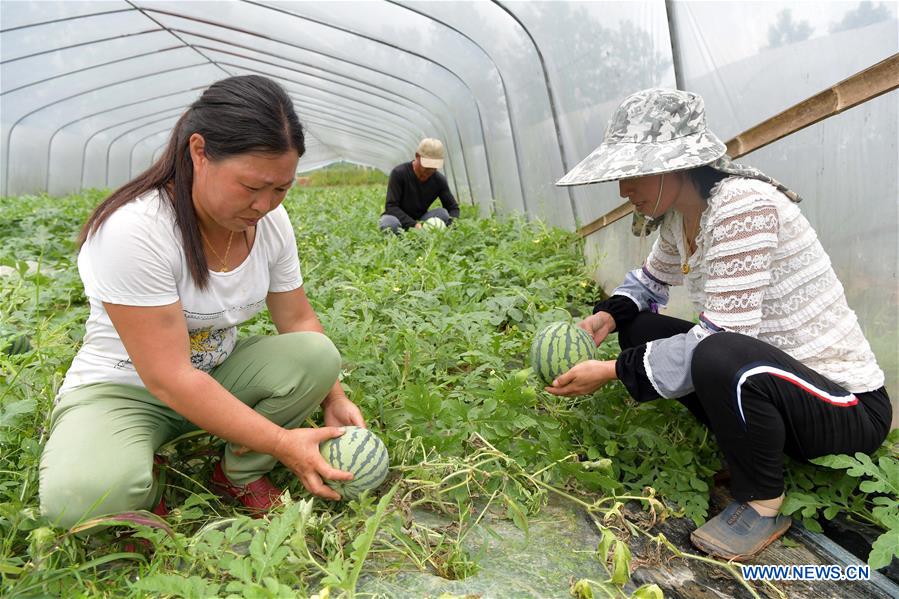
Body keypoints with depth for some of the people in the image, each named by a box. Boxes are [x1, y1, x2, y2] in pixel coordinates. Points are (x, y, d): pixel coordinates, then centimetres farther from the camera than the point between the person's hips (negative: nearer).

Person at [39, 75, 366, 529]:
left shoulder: (270, 221, -10)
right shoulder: (133, 231, -30)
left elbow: (298, 320, 0)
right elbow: (168, 377, -30)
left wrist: (333, 398, -13)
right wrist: (281, 443, -29)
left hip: (218, 376, 6)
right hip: (124, 388, -5)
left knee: (318, 354, -21)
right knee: (81, 493, -36)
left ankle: (239, 475, -1)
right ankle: (146, 490, 1)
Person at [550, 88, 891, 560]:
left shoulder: (743, 204, -25)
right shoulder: (679, 218, 0)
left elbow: (721, 338, -29)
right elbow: (652, 279, 21)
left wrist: (613, 371, -23)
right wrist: (608, 316, 0)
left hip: (846, 403, -8)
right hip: (763, 376, 8)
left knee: (721, 360, -37)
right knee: (639, 328, 3)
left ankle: (762, 506, -8)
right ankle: (743, 447, 9)